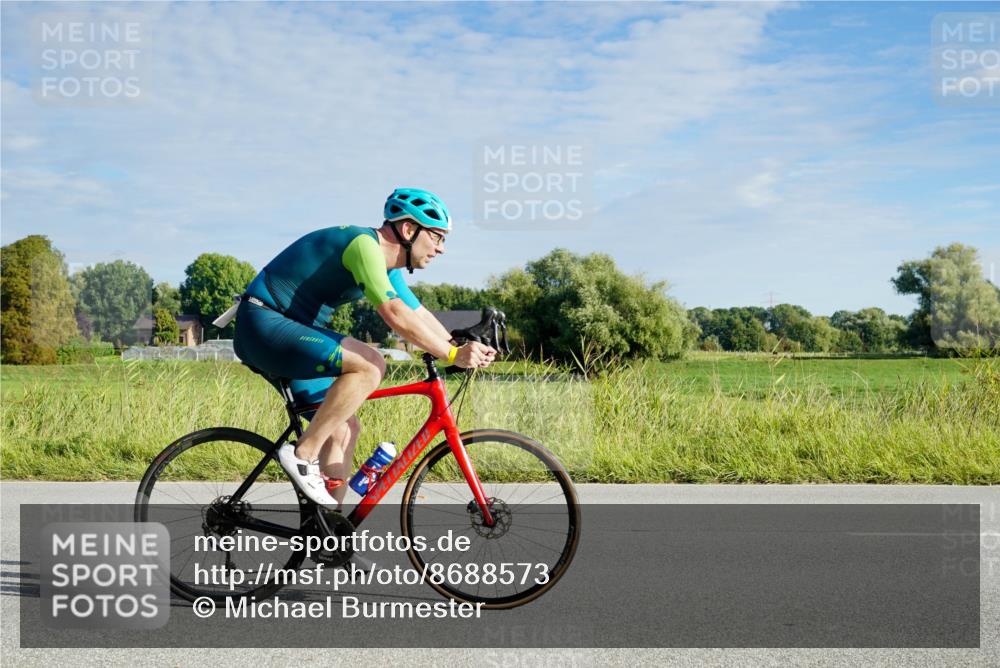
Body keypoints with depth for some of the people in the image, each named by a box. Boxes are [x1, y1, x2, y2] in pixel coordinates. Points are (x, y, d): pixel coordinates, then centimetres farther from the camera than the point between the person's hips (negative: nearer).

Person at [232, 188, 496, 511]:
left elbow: (420, 315, 15)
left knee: (345, 426, 8)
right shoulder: (364, 244, -20)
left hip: (287, 328, 10)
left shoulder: (387, 266, 12)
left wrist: (463, 349, 2)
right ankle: (303, 454, -17)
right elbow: (395, 315, -30)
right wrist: (452, 354, -26)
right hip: (264, 324, -10)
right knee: (370, 364, -26)